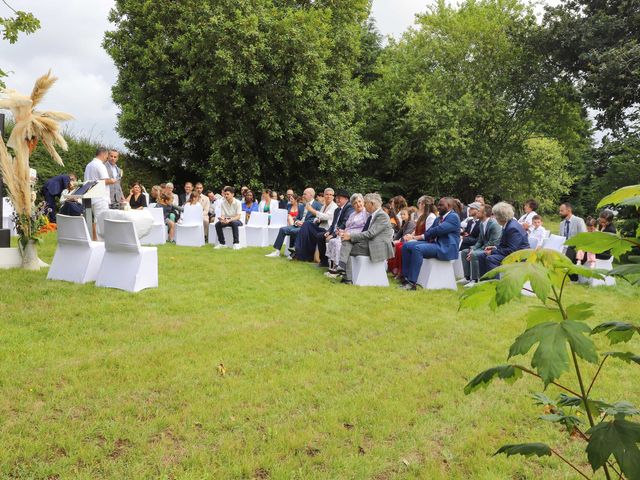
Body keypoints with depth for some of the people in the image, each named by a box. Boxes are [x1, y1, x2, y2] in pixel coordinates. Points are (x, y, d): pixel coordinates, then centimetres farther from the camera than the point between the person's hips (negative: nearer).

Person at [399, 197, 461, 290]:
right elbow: (428, 232, 22)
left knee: (417, 248, -31)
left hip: (445, 248, -10)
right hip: (434, 243, 10)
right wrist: (429, 237, -2)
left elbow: (438, 230, -20)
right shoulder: (438, 218, 22)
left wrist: (427, 235, -2)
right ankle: (406, 278, -6)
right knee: (406, 246, -3)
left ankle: (412, 282, -32)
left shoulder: (453, 217, -8)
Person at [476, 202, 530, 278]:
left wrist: (493, 251, -21)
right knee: (481, 256, 5)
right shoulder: (507, 225, 7)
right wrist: (495, 248, -1)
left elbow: (512, 250, -26)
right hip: (510, 251, 11)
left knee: (490, 259, -29)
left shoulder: (513, 228, -24)